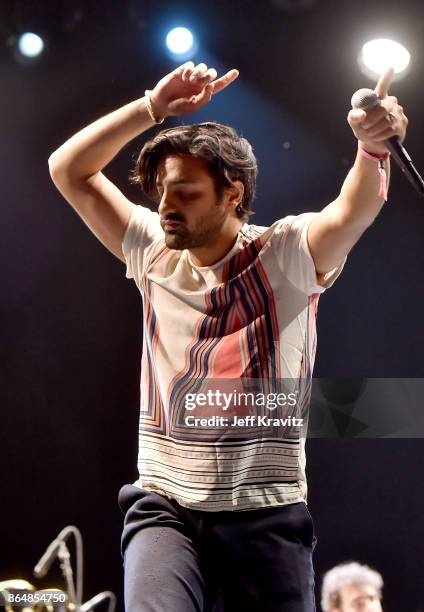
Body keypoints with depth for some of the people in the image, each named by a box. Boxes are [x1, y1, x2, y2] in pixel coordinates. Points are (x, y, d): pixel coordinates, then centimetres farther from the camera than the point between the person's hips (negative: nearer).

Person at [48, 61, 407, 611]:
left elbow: (353, 210, -21)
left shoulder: (284, 254, -2)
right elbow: (68, 170, 7)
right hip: (164, 507, 2)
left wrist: (372, 145, -42)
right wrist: (153, 107, -3)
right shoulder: (155, 251, 8)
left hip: (266, 513, -1)